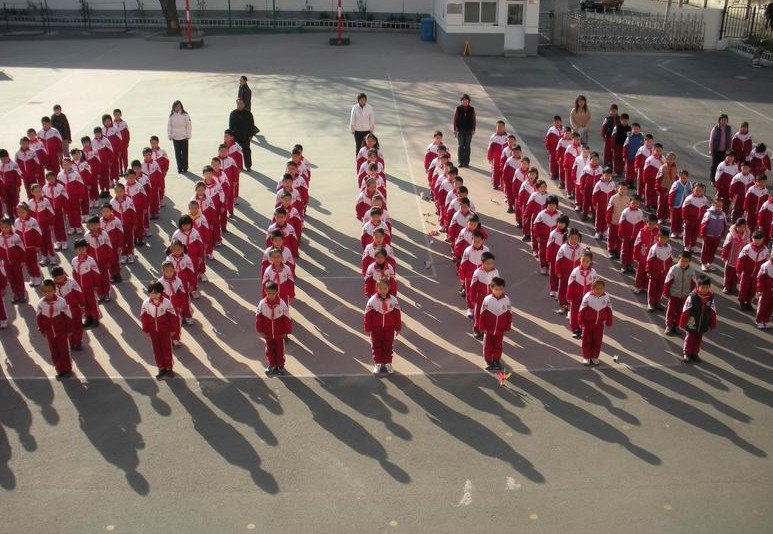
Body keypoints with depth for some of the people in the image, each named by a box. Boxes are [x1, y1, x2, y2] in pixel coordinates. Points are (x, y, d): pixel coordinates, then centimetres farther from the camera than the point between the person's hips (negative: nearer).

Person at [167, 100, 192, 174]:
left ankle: (185, 167, 14)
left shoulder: (185, 115, -5)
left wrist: (188, 135, -5)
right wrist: (169, 135, 4)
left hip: (184, 137, -2)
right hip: (175, 137, 2)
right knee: (177, 154, 5)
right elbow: (169, 126, 8)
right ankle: (179, 168, 12)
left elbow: (188, 125, -2)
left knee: (184, 153, 3)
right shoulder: (171, 116, 2)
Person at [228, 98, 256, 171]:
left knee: (246, 150, 3)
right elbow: (230, 126, 5)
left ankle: (248, 166, 14)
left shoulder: (248, 113, 0)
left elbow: (251, 125, 2)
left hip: (246, 136, 0)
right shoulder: (233, 113, 2)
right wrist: (232, 135, -1)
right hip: (236, 136, 0)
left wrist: (250, 135, -4)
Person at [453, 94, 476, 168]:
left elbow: (473, 120, 5)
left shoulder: (471, 109, 2)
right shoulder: (458, 109, -1)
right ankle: (460, 162, 7)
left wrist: (473, 129, 0)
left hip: (469, 131, 1)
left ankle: (466, 162, 10)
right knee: (461, 146, 1)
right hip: (460, 130, -1)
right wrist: (455, 129, -3)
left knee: (467, 146, 4)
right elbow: (455, 119, 1)